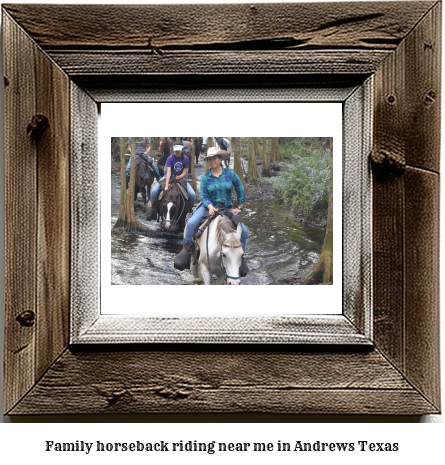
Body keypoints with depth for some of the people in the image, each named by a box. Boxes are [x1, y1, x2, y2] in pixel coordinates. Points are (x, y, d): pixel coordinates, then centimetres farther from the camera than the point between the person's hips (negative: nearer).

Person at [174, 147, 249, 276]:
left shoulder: (230, 174, 0)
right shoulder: (205, 177, -1)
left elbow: (241, 191, 8)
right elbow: (204, 196, -4)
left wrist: (239, 207, 6)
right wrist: (211, 207, -23)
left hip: (227, 209, 1)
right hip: (209, 206, -1)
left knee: (243, 231, -14)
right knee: (191, 223, -28)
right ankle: (187, 249, -14)